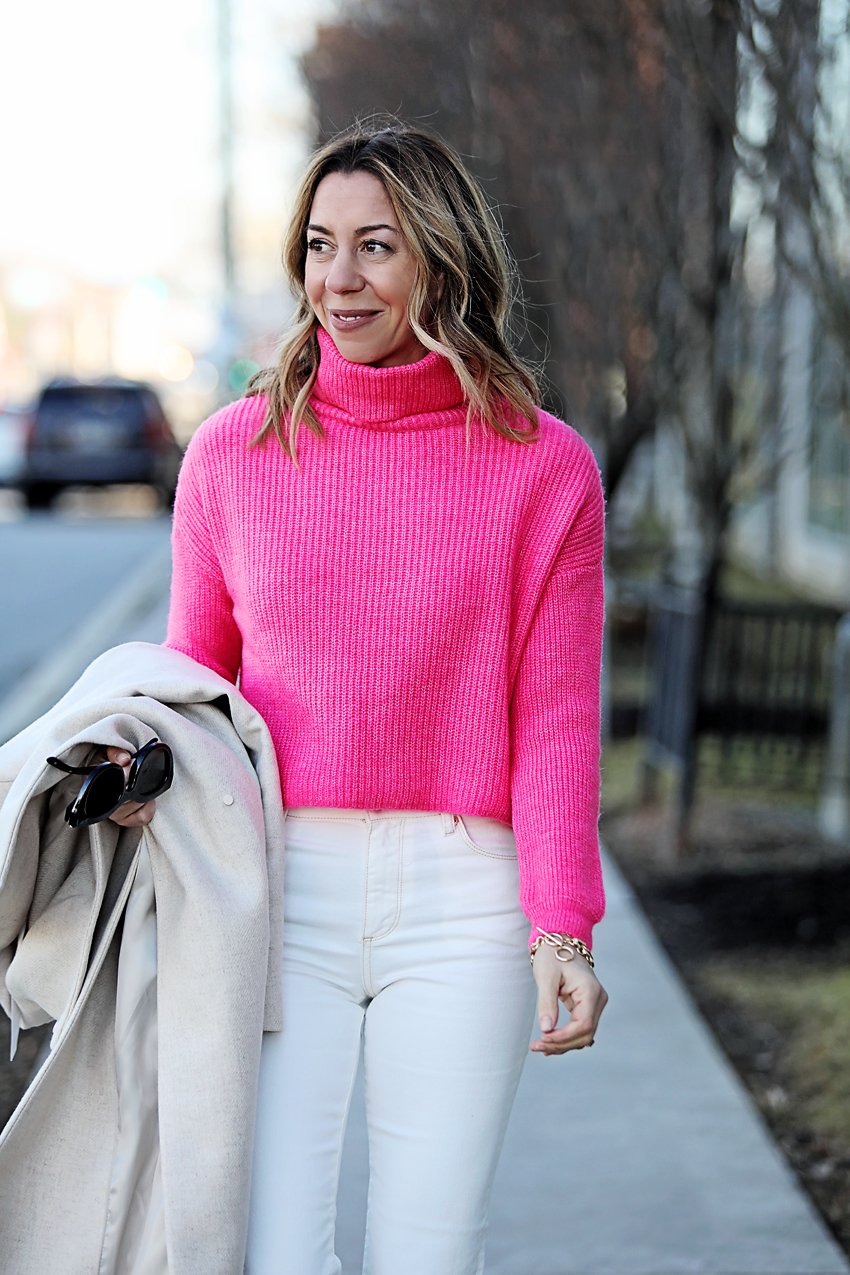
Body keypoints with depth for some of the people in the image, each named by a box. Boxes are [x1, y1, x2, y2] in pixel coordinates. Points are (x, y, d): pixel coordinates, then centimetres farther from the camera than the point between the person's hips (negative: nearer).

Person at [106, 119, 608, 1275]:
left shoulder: (543, 467, 1)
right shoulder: (233, 451, 5)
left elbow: (556, 721, 1)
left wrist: (563, 928, -7)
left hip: (461, 900, 0)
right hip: (280, 886, 1)